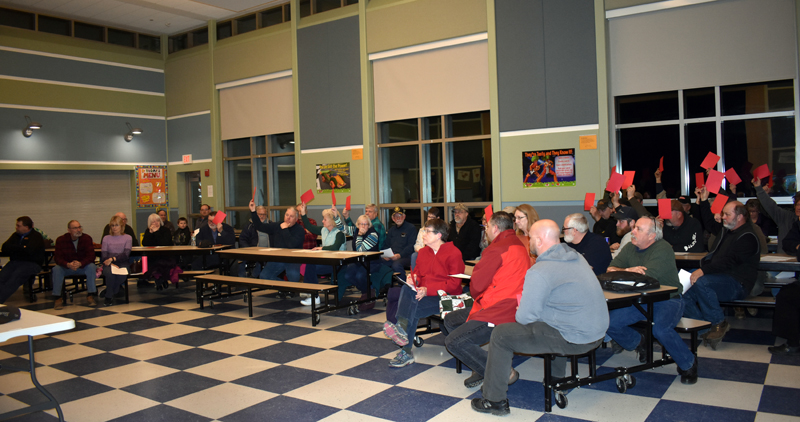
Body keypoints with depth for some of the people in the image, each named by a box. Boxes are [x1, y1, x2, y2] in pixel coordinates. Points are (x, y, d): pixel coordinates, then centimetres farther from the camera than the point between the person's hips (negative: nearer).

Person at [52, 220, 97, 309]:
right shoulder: (61, 240, -8)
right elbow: (57, 258, -14)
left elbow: (91, 256, -17)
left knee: (92, 267, -31)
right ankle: (58, 297, -22)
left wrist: (80, 263, -37)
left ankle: (90, 295, -23)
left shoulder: (87, 238, -10)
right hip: (66, 267, 1)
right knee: (56, 269, -29)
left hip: (83, 266, 0)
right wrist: (68, 265, -36)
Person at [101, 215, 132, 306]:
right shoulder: (106, 238, 14)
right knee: (109, 273, -35)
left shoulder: (127, 238, 10)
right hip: (109, 264, 1)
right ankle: (109, 297, -13)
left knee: (122, 275, -34)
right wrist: (111, 264, -18)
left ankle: (109, 294, -8)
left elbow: (126, 254, -5)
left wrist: (112, 259, -20)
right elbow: (104, 256, 2)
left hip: (122, 263, -1)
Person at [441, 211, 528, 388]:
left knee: (453, 342, -16)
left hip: (499, 314, -11)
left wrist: (475, 295, 9)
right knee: (450, 320, 18)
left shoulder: (497, 249, -17)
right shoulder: (520, 245, 14)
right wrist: (481, 297, 9)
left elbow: (476, 284, -12)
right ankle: (482, 368, 10)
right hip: (509, 305, 11)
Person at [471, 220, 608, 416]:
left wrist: (518, 312, 7)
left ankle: (495, 401, 10)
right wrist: (527, 299, 15)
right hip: (597, 331, 9)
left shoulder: (539, 272, -20)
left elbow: (525, 317, -17)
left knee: (500, 335, 1)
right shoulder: (575, 256, 8)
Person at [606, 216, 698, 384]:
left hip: (667, 300, -6)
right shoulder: (630, 248, 6)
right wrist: (628, 271, -23)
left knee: (660, 329, -34)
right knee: (609, 321, -13)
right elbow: (610, 269, -2)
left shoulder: (663, 249, -16)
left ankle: (688, 364, -3)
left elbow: (646, 277, -26)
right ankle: (638, 344, 18)